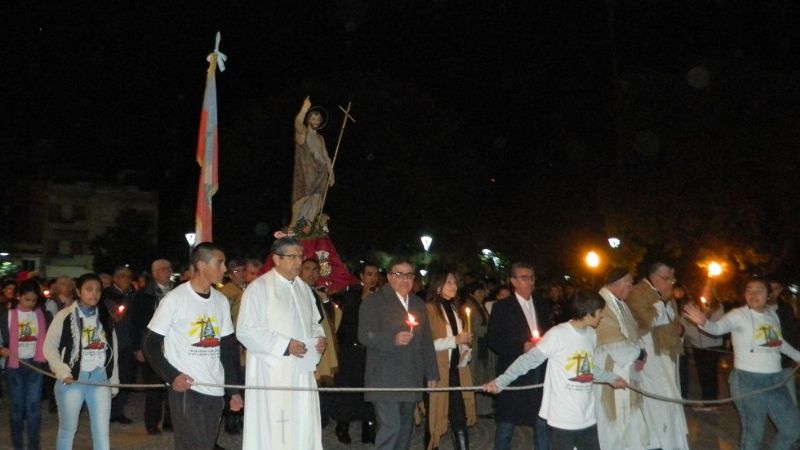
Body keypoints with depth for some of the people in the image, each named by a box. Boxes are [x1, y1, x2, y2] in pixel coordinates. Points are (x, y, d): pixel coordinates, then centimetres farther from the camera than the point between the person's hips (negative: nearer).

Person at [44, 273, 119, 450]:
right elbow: (49, 347, -2)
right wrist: (63, 373, -14)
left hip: (100, 378, 3)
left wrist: (114, 381, 10)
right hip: (72, 379, -3)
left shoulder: (105, 317, 10)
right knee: (68, 429, 9)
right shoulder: (65, 316, -3)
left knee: (102, 431, 1)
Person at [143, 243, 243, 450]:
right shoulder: (175, 299, -8)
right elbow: (151, 344, -6)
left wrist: (234, 390, 9)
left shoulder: (221, 301, 8)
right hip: (185, 389, -5)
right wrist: (172, 376, -17)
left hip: (215, 390, 6)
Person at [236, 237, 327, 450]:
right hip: (271, 373, -6)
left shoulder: (304, 288, 12)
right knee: (271, 429, -2)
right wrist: (284, 345, -18)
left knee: (303, 428, 7)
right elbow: (245, 331, -14)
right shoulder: (259, 288, -8)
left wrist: (320, 338, -2)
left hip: (301, 370, 6)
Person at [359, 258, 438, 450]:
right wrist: (393, 340, -23)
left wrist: (432, 373, 15)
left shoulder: (418, 304, 18)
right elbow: (365, 335, -11)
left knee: (405, 429, 11)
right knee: (390, 427, -13)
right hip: (385, 379, -6)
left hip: (411, 380, 6)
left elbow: (426, 341, 20)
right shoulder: (374, 301, -1)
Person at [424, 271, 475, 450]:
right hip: (437, 371, -6)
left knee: (460, 418, 2)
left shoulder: (455, 308, 17)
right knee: (434, 418, 3)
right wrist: (455, 340, -19)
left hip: (456, 369, 6)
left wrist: (465, 349, 5)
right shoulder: (429, 309, -9)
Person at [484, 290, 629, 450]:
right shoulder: (557, 334, -16)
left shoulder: (591, 334, 6)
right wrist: (501, 381, -19)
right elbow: (528, 360, -15)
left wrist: (611, 378, 21)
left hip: (587, 416, 6)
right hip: (562, 418, -6)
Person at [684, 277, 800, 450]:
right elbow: (719, 327, -32)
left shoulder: (772, 314, 7)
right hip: (748, 381, -6)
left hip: (775, 380, 6)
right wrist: (704, 322, -53)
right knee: (753, 433, 4)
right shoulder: (738, 314, -12)